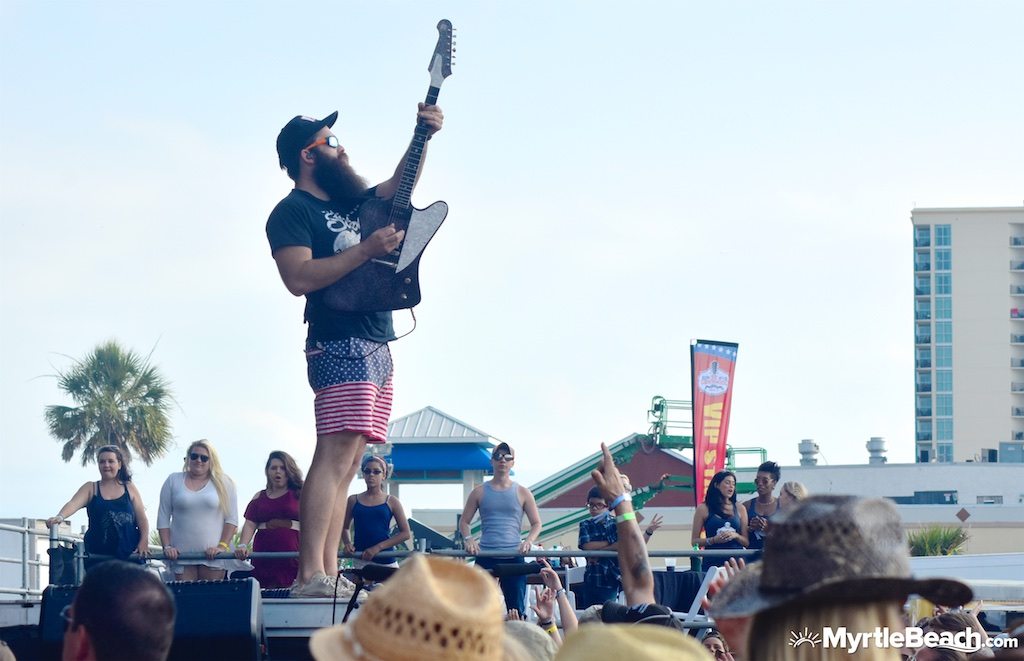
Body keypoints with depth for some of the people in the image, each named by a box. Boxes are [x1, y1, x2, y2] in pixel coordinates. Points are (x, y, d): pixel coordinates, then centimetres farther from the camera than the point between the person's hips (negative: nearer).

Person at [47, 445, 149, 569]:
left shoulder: (130, 488, 11)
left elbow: (142, 519, 9)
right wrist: (60, 517, -29)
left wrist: (144, 541, -7)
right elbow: (73, 503, -9)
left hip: (129, 555, 1)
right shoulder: (90, 488, 9)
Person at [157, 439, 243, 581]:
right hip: (181, 555, 1)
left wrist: (222, 546, -8)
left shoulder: (223, 483, 7)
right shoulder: (173, 481, 11)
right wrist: (167, 546, 0)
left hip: (212, 554, -1)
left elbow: (231, 520, 3)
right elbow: (163, 518, 10)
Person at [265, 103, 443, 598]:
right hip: (341, 346, -9)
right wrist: (367, 250, -17)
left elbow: (395, 188, 32)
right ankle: (311, 576, -27)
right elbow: (300, 278, -17)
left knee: (347, 463, 4)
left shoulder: (348, 202, 23)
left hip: (377, 348, 9)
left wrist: (423, 136, 16)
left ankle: (328, 574, 1)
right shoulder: (292, 212, -3)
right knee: (336, 454, -20)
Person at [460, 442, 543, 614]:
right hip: (485, 557, 0)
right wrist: (468, 539, -10)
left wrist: (529, 541, -12)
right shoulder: (480, 492, 8)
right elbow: (464, 521, 11)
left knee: (516, 609, 1)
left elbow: (536, 524, 9)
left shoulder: (522, 493, 8)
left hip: (513, 556, 0)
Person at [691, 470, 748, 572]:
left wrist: (735, 536, -9)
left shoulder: (739, 509, 11)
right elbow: (694, 541, 2)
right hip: (713, 562, -2)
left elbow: (746, 542, 10)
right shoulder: (703, 508, 4)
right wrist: (714, 540, -13)